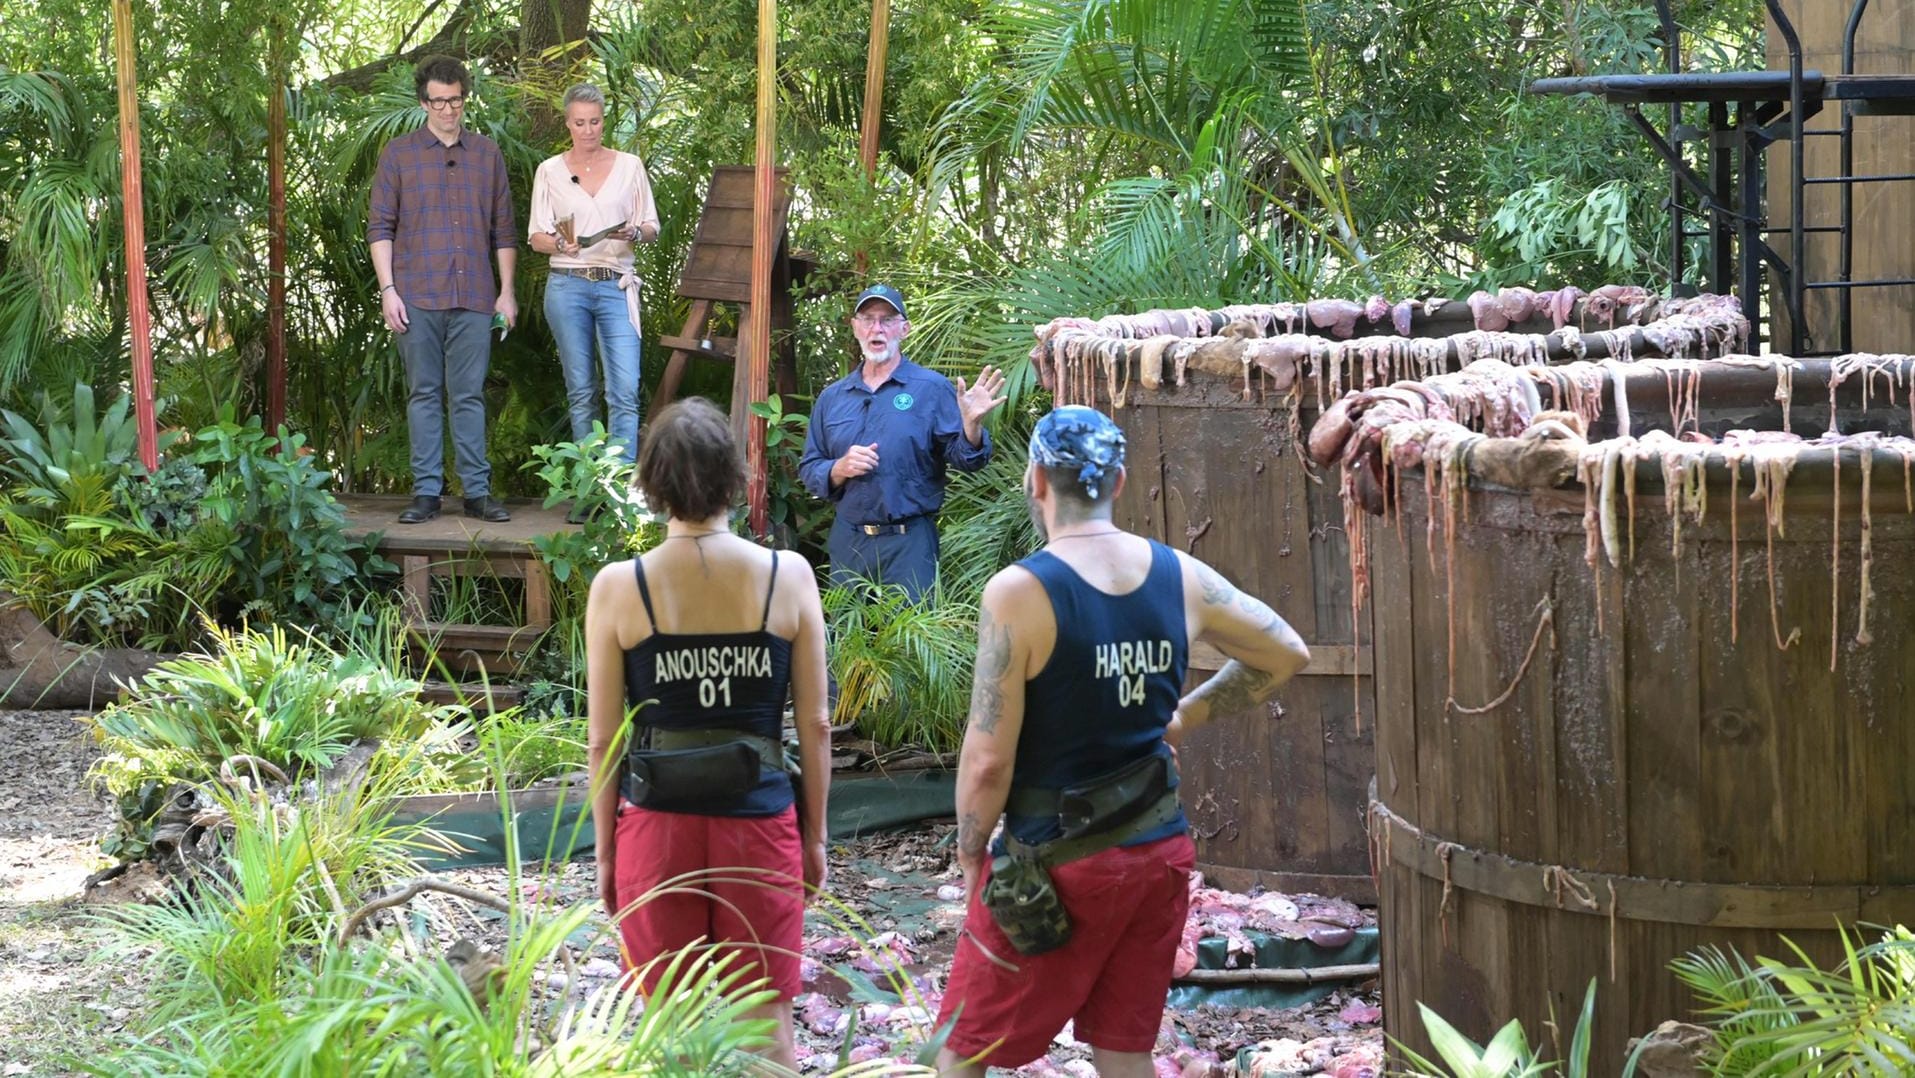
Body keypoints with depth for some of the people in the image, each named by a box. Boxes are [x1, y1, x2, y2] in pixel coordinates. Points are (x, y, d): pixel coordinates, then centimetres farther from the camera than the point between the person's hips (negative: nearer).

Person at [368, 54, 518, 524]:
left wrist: (507, 290, 7)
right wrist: (388, 289, -5)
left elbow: (504, 229, 14)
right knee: (424, 394, 2)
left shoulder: (487, 155, 12)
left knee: (470, 396, 2)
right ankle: (426, 491, 5)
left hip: (474, 297, 1)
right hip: (417, 295, -1)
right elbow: (380, 226, 4)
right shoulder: (398, 154, 7)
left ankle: (477, 491, 4)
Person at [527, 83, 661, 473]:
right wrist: (561, 243, -14)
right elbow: (537, 237, 8)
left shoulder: (629, 166, 8)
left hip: (616, 285, -1)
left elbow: (652, 228, 9)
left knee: (625, 391, -13)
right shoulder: (550, 171, 8)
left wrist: (635, 232, -14)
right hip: (567, 284, 1)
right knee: (581, 392, 4)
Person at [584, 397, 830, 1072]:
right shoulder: (787, 578, -6)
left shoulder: (618, 588, -8)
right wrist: (815, 836, 11)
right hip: (760, 823, 0)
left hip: (658, 826, 0)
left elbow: (602, 740, -3)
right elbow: (815, 726, -1)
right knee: (766, 1023, 10)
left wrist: (605, 850, 8)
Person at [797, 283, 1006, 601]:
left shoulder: (932, 389, 0)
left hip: (909, 543, -4)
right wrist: (839, 469, -9)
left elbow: (963, 458, -5)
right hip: (847, 540, 4)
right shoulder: (832, 397, 11)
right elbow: (808, 470, 11)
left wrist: (971, 425, -25)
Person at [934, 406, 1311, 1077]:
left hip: (1059, 864, -5)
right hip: (1161, 853, 5)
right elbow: (1286, 655, 13)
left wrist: (969, 851, -2)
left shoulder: (1019, 593, -17)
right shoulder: (1182, 577, -1)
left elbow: (989, 761, -17)